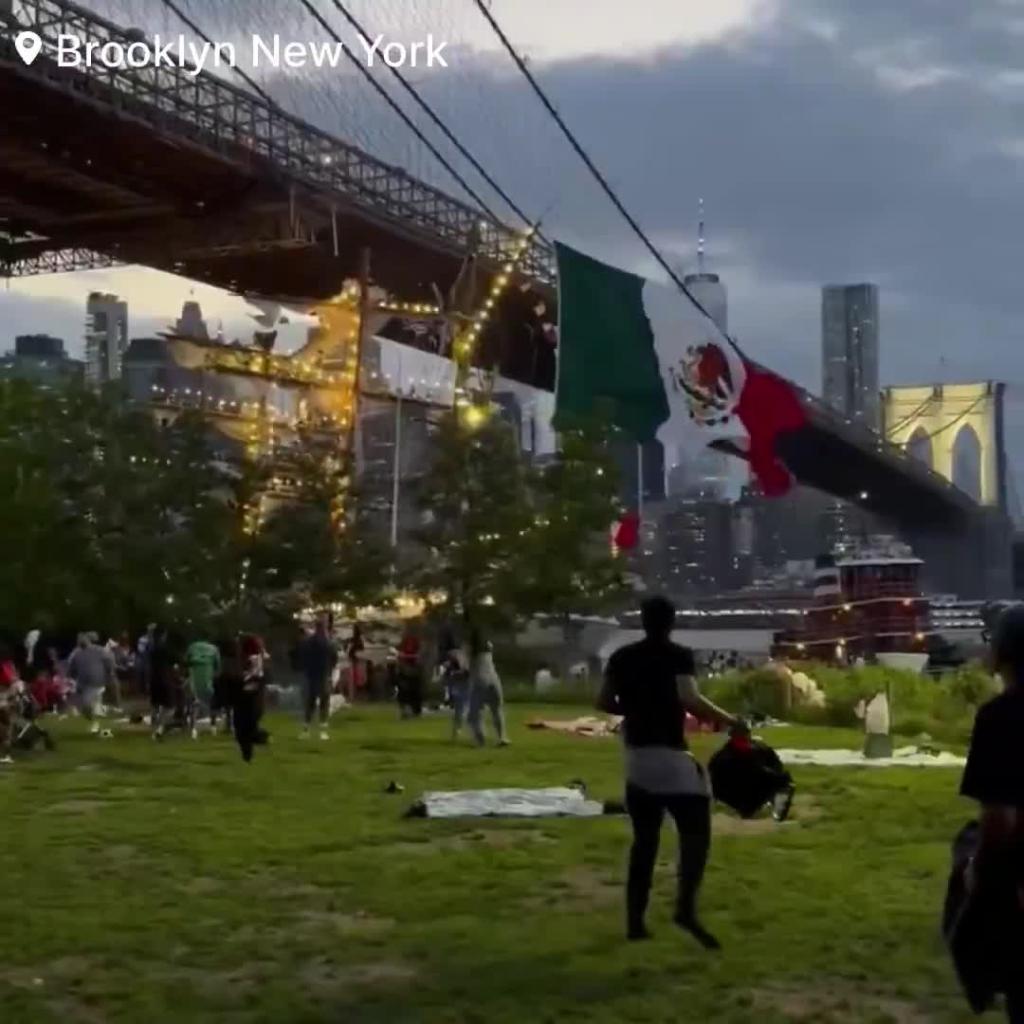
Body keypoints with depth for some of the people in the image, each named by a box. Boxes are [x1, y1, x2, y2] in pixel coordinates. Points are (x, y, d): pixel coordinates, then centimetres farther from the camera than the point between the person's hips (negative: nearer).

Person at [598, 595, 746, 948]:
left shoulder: (622, 657, 9)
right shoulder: (677, 655, -7)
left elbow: (604, 702, 13)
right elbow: (689, 700, -20)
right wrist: (729, 720, -9)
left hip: (636, 756, 6)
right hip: (670, 755, -6)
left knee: (644, 839, 13)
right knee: (695, 832, -2)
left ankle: (635, 920, 12)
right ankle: (686, 908, -18)